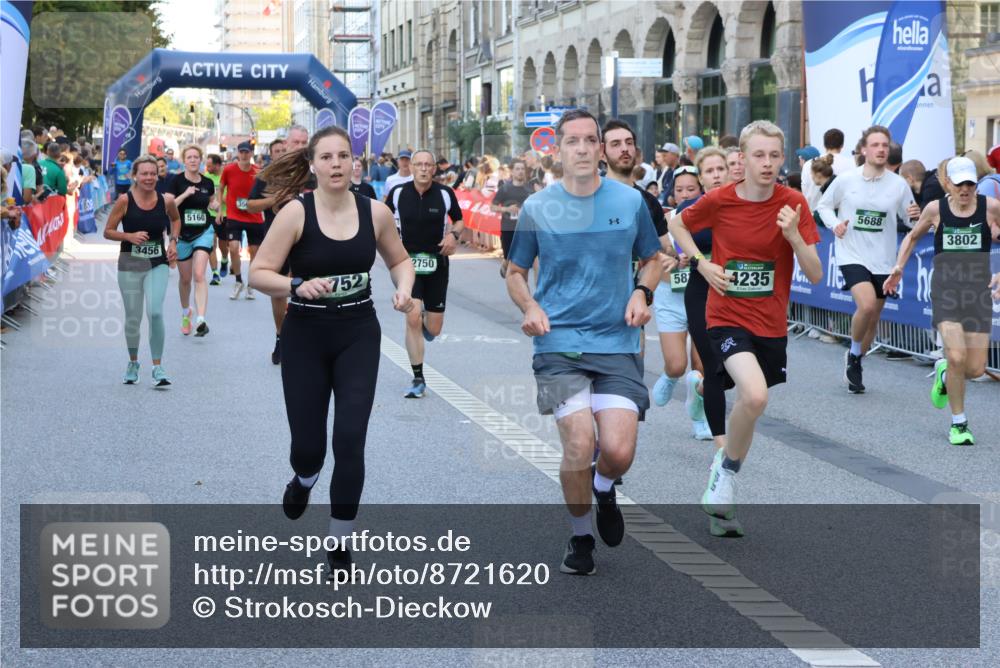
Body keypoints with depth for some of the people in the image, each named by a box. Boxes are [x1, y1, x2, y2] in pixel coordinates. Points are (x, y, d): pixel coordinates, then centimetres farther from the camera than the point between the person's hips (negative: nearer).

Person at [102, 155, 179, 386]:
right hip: (130, 265, 0)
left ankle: (158, 367, -6)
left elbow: (175, 219, 19)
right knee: (133, 318, 9)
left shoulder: (166, 200, -4)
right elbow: (108, 232, -3)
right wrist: (129, 236, -19)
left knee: (155, 313, -17)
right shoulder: (125, 200, -9)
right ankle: (133, 363, 33)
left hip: (158, 265, 0)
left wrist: (173, 241, 5)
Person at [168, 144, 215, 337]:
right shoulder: (177, 181, -7)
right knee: (185, 279, 13)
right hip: (182, 235, 0)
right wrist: (186, 194, -22)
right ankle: (185, 312, 39)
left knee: (199, 275, -17)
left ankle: (200, 319, -24)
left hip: (203, 233, 0)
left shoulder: (207, 183, 2)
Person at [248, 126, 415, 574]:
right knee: (308, 444, 4)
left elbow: (400, 260, 13)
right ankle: (304, 480, 45)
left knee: (350, 440, -9)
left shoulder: (375, 212, -4)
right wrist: (297, 286, -30)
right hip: (305, 338, -1)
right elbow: (259, 273, -12)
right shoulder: (296, 211, -13)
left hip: (358, 336, 1)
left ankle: (340, 544, 9)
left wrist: (404, 288, -8)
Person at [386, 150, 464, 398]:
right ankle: (418, 379, -5)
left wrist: (453, 235, -9)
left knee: (434, 329, 3)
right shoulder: (398, 192, -5)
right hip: (408, 261, -1)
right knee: (413, 317, -17)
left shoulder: (445, 194, -4)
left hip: (436, 263, 1)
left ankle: (425, 323, 45)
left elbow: (459, 220, 11)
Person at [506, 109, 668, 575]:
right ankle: (580, 537, 13)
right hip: (558, 342, -1)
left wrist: (642, 292, -3)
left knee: (619, 452, -12)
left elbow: (652, 259, 18)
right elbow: (515, 272, 12)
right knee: (578, 445, -14)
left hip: (618, 342, 1)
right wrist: (529, 306, -8)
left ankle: (603, 488, 27)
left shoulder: (629, 201, 3)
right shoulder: (537, 208, 1)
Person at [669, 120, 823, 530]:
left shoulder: (794, 204, -6)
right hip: (727, 316, -3)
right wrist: (702, 263, -2)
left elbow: (815, 276, -7)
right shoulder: (719, 201, -8)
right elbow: (677, 224, 12)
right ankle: (728, 466, -1)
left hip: (771, 323, 3)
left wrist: (793, 235, -23)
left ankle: (725, 474, 39)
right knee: (755, 395, -26)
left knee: (750, 403, 13)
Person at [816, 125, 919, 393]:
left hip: (883, 260, 3)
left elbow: (909, 217, 5)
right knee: (867, 305, -25)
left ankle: (856, 364, 33)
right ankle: (853, 354, 2)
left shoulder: (898, 184, -2)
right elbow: (824, 205, 8)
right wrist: (834, 224, -10)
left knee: (873, 318, 11)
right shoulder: (846, 180, -5)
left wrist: (916, 217, -18)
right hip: (852, 255, -3)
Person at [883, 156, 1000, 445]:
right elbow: (912, 236, 19)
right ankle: (958, 423, 0)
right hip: (945, 289, -1)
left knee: (976, 369, -2)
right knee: (957, 356, -19)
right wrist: (898, 267, 8)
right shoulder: (936, 209, 1)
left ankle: (944, 373, 36)